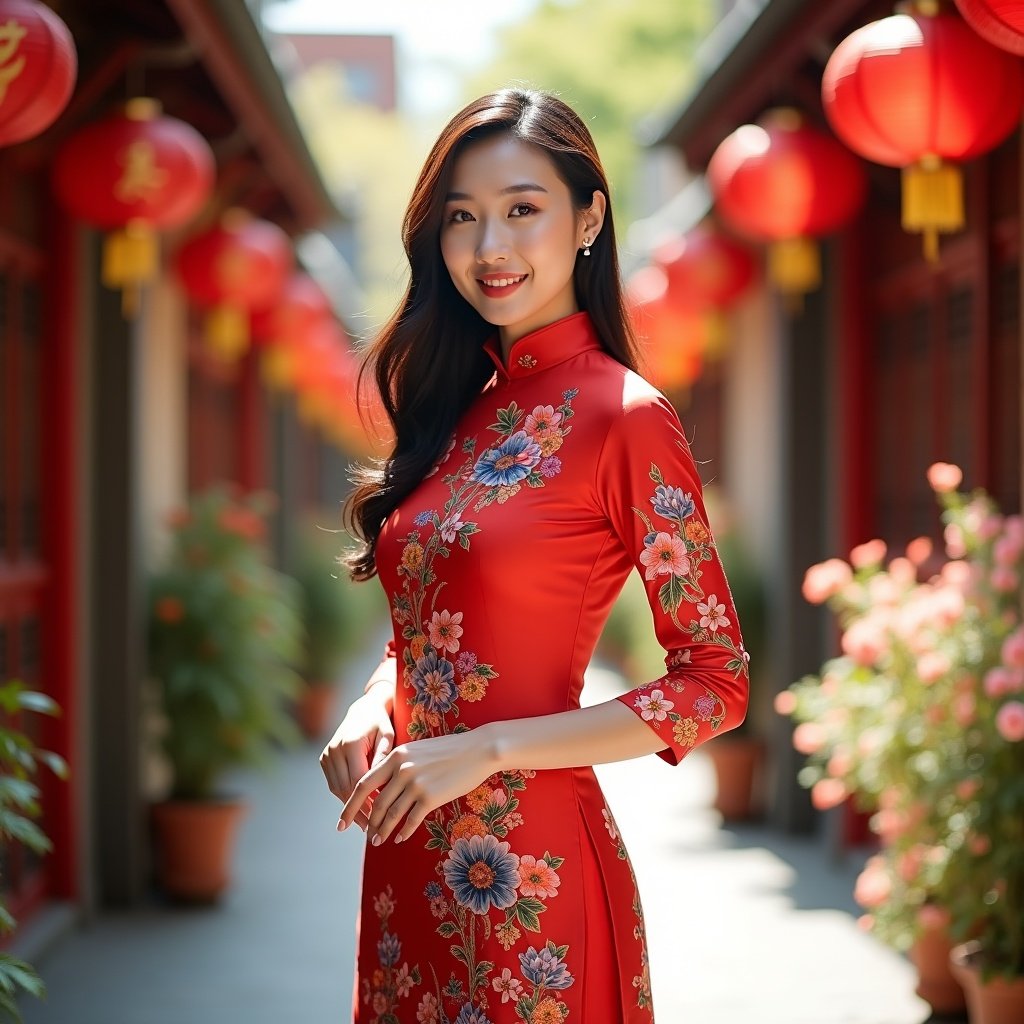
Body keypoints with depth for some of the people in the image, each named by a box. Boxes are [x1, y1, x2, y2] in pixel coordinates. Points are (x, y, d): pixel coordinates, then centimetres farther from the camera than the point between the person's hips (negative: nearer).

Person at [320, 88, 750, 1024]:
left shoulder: (626, 417, -12)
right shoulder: (464, 410, 7)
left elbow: (716, 683, -13)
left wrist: (486, 749, -18)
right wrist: (371, 708, -5)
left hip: (527, 870, -6)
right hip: (408, 863, 7)